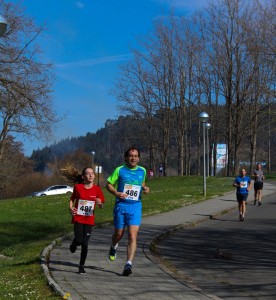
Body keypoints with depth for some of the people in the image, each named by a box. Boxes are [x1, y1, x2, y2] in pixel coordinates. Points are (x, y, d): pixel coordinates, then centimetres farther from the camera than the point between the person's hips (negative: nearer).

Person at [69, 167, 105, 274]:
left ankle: (81, 266, 13)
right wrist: (71, 208, -5)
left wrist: (100, 203, -22)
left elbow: (101, 206, 1)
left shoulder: (97, 189, -1)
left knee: (85, 243, -1)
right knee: (79, 240, -14)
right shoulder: (78, 187, -2)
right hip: (78, 218, -1)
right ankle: (74, 243, 25)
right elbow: (72, 199, 13)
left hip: (89, 220, 1)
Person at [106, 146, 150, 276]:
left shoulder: (142, 171, 10)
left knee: (132, 236, -11)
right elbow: (109, 184, 3)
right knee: (119, 233, 11)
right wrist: (116, 193, -15)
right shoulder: (119, 170, 0)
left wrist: (145, 188, 4)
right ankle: (113, 248, 46)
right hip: (121, 205, -1)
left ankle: (128, 264, -12)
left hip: (135, 206, 1)